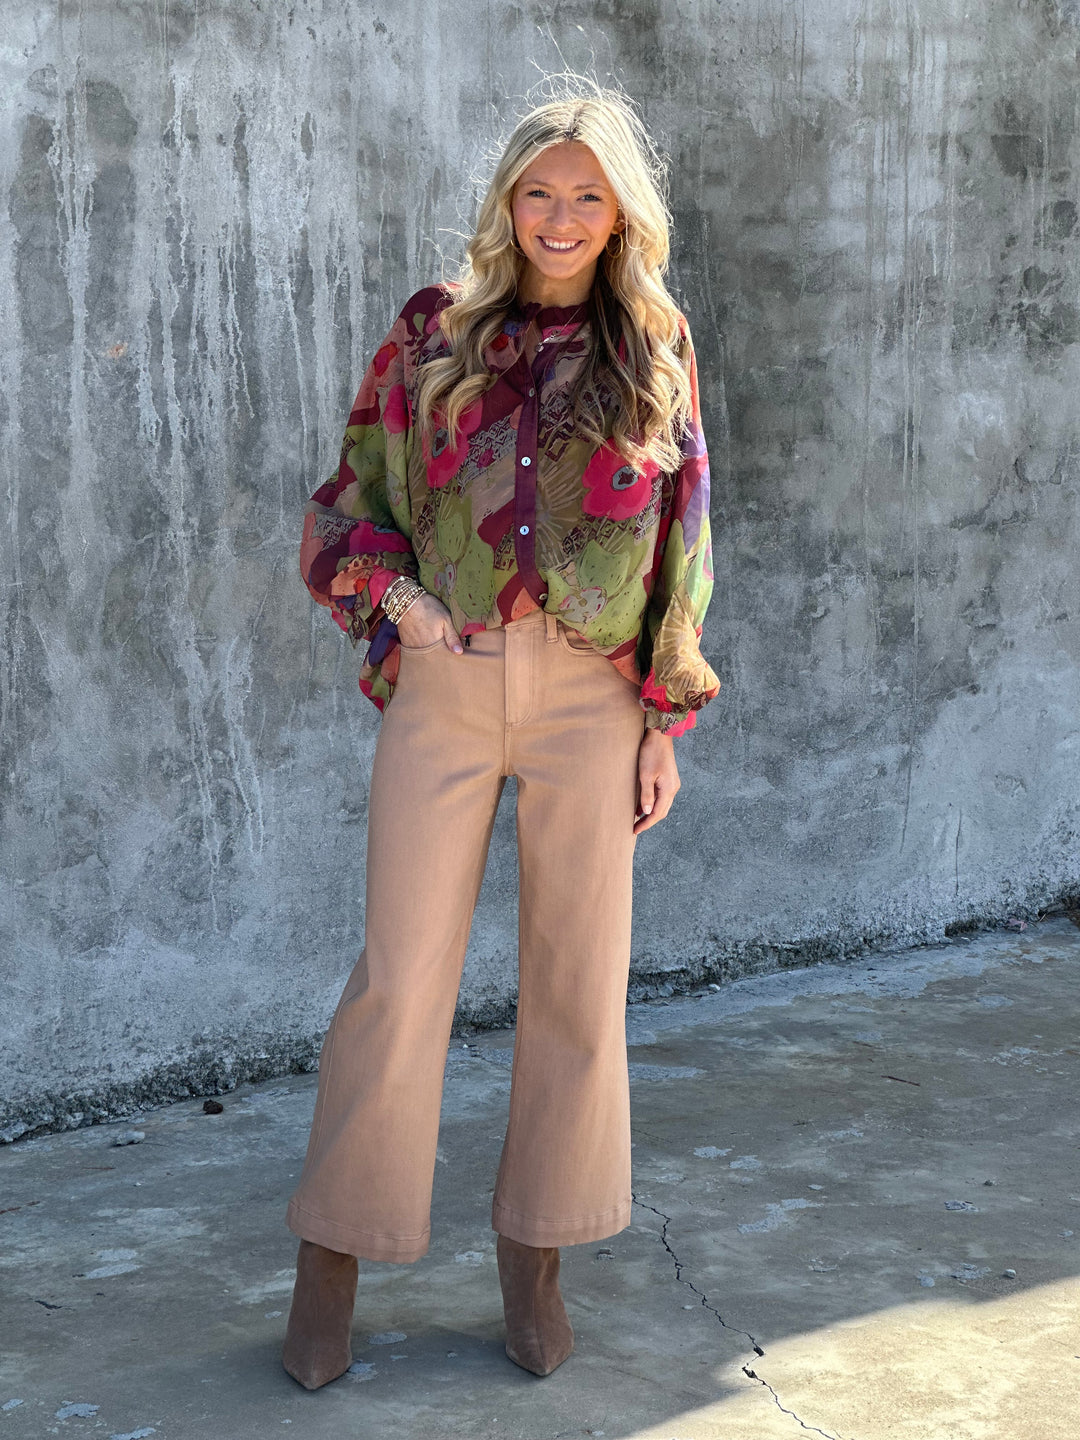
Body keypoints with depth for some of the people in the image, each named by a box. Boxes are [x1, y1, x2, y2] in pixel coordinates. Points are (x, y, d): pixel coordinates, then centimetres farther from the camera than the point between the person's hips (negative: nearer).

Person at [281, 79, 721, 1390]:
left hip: (589, 693, 1)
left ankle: (532, 1256, 21)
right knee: (399, 974, 0)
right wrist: (393, 593, -8)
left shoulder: (653, 350, 7)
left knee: (577, 980, 6)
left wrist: (664, 719, 3)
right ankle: (331, 1259, 14)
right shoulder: (433, 332, 7)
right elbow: (354, 498, 12)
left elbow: (680, 545, 8)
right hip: (444, 686, -1)